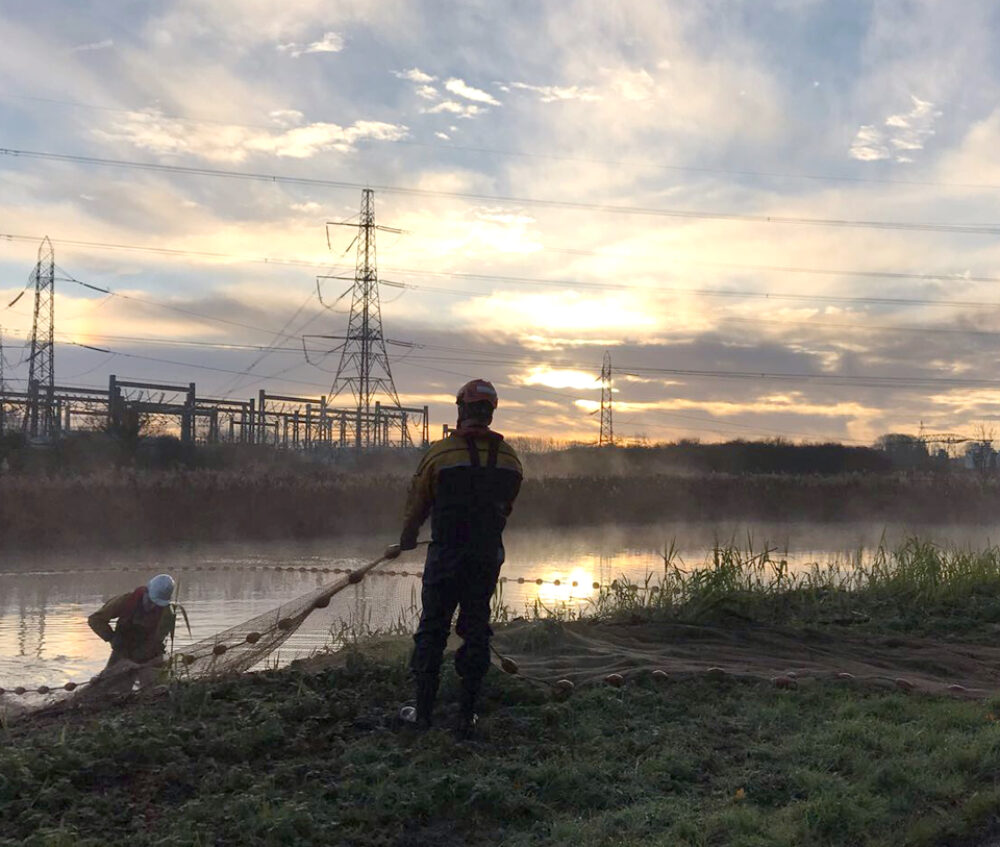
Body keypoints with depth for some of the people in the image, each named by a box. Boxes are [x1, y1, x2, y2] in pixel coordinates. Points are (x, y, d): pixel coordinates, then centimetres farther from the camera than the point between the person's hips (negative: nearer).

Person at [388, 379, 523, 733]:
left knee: (432, 630, 8)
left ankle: (423, 711, 13)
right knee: (476, 630, 11)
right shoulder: (510, 458, 2)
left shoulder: (439, 453, -9)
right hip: (489, 557, 3)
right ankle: (467, 714, 14)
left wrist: (405, 543, 20)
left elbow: (417, 505, 2)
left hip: (446, 556, -3)